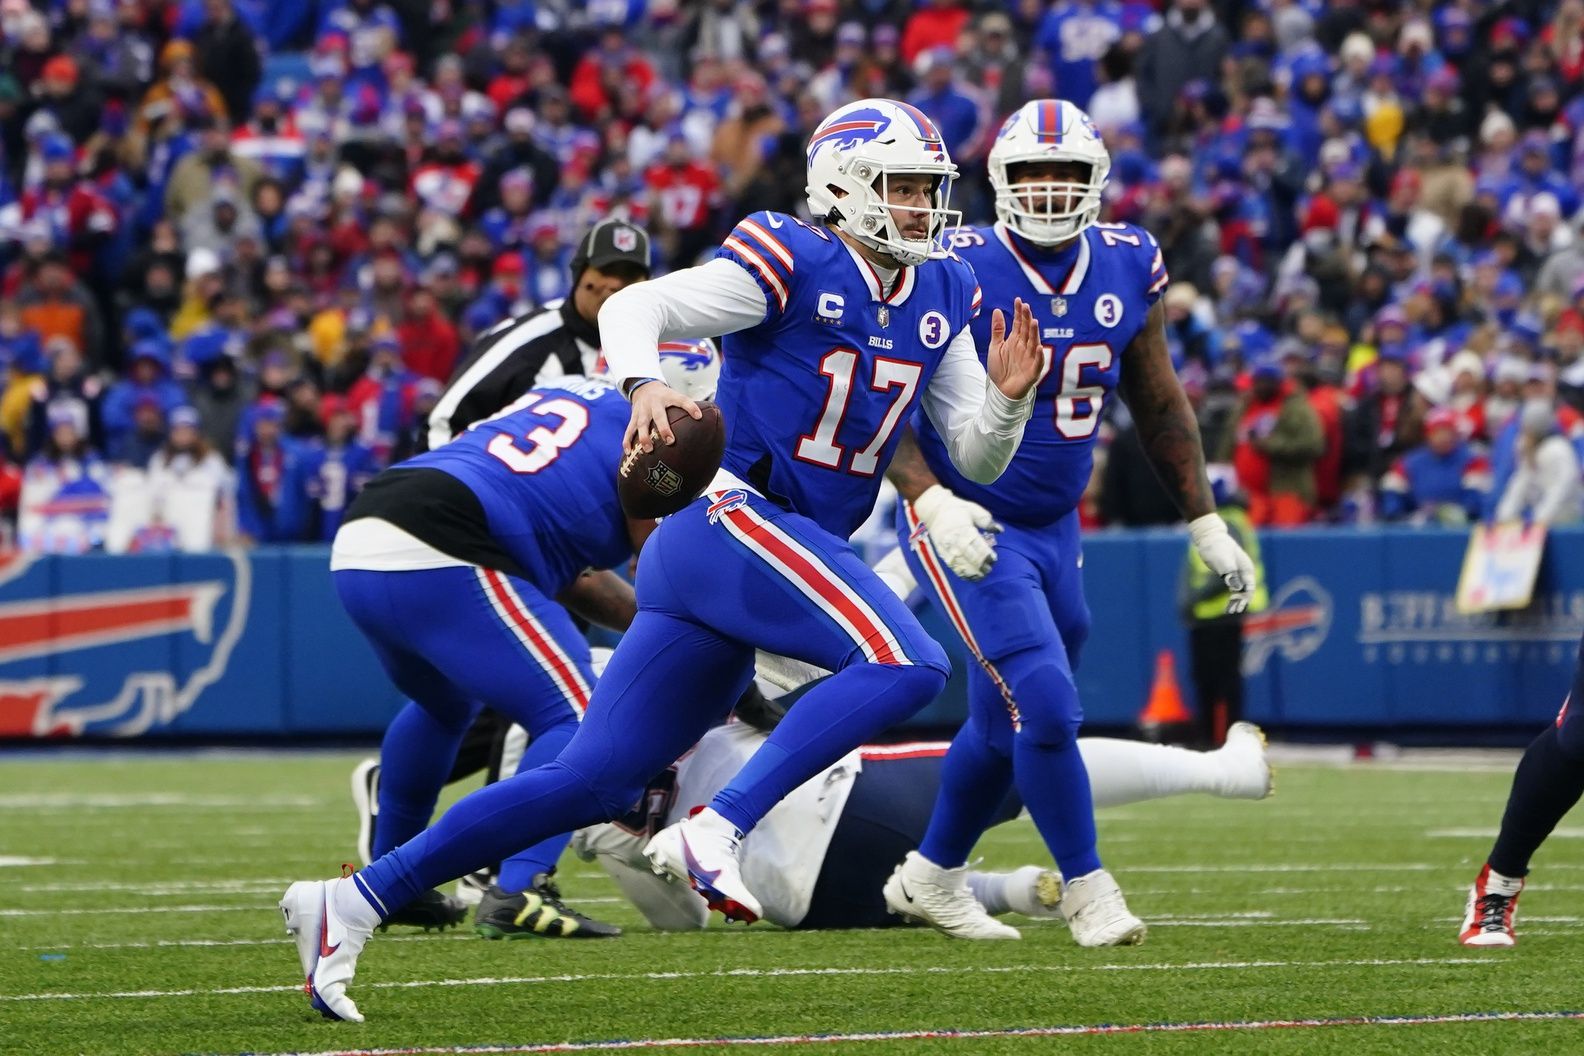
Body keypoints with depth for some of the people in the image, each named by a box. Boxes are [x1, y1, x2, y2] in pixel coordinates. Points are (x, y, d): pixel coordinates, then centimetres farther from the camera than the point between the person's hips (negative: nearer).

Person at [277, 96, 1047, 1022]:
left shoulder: (942, 296, 15)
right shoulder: (795, 265, -7)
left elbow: (978, 458, 17)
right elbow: (633, 306, -11)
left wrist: (1009, 395, -3)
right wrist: (644, 383, -30)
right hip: (734, 517, -8)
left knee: (596, 782, 6)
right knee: (906, 664, -25)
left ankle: (355, 902, 10)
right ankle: (717, 832, -26)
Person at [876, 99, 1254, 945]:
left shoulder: (1127, 267, 1)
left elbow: (1158, 405, 14)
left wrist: (1206, 524, 13)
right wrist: (932, 501, -29)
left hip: (1054, 528, 6)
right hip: (966, 526, -6)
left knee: (1005, 727, 16)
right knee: (1046, 705, -18)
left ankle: (931, 877, 36)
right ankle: (1085, 889, -3)